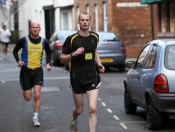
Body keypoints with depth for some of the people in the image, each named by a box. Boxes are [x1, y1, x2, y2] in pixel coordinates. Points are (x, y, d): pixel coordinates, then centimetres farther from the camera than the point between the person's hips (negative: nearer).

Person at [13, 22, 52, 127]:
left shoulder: (44, 42, -1)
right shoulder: (24, 40, -8)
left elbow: (49, 53, 17)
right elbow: (15, 51, 4)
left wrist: (48, 63, 2)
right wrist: (18, 60, -13)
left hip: (38, 70, 1)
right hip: (26, 70, -1)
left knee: (37, 95, -13)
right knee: (27, 98, 4)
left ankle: (36, 117, 0)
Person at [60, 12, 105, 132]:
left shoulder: (95, 37, 4)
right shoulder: (71, 39, -8)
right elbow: (62, 59, -2)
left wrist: (99, 64, 9)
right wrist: (73, 54, -21)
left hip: (92, 78, 2)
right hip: (77, 79, -1)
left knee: (93, 109, -14)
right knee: (79, 110, 13)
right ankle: (74, 120, 49)